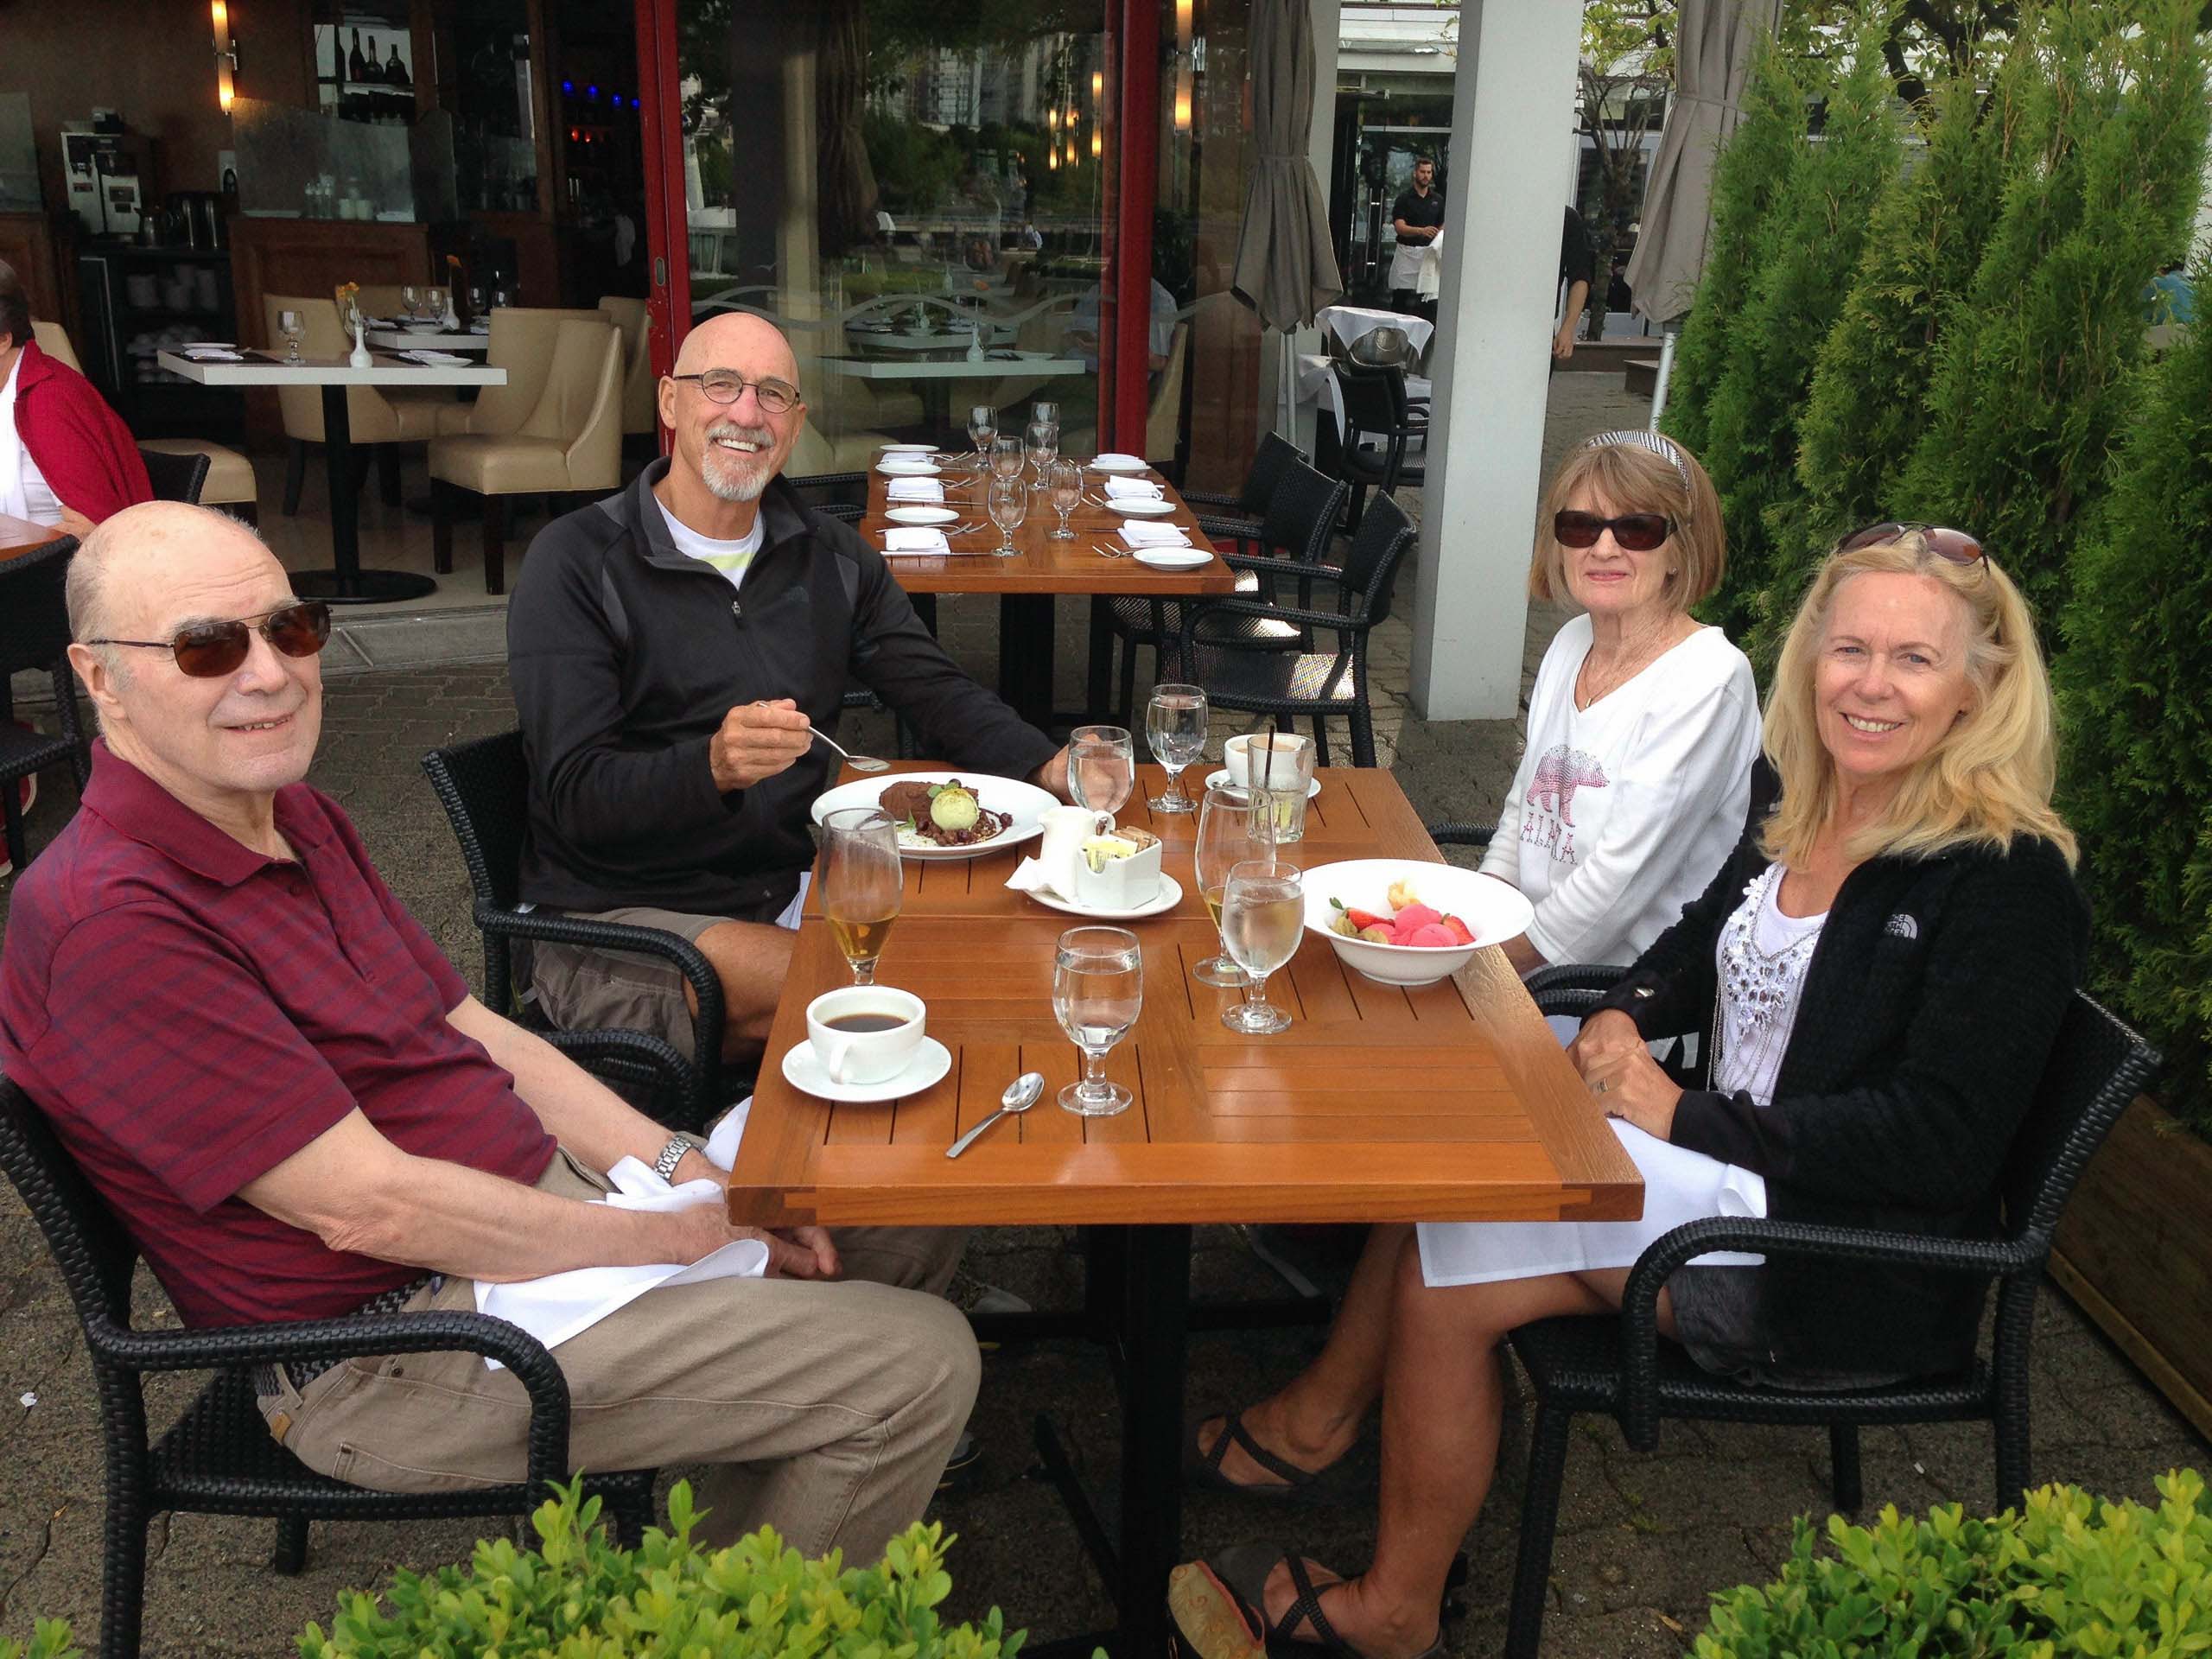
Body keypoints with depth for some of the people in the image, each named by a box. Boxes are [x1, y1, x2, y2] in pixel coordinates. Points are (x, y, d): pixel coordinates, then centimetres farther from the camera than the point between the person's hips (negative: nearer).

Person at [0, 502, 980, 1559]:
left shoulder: (297, 819, 8)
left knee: (912, 1226, 13)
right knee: (919, 1366, -13)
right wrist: (686, 1241, -18)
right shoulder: (111, 918, -23)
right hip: (397, 1341, -9)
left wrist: (689, 1175, -1)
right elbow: (366, 1206, -25)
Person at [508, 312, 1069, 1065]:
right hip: (623, 919, -6)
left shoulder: (828, 554, 10)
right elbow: (577, 798, -15)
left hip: (793, 888, 6)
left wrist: (1047, 766, -10)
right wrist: (715, 767, -35)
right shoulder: (577, 562, -8)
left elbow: (936, 690, 10)